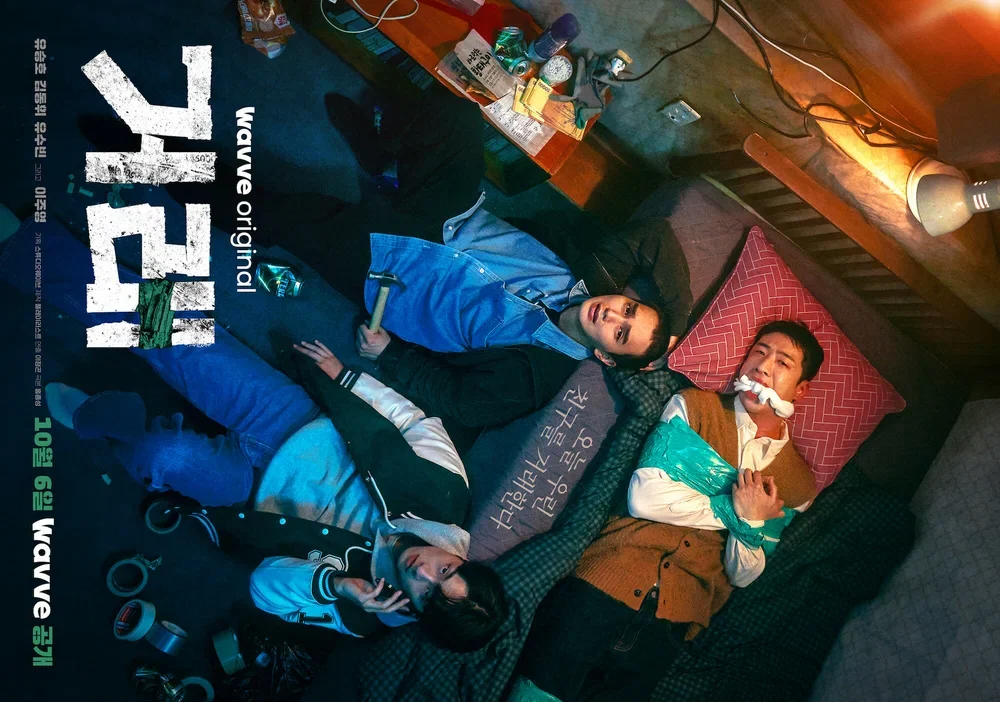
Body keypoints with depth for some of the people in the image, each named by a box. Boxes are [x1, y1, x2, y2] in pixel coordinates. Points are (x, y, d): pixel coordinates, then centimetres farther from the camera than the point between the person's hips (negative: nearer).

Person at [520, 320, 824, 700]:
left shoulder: (798, 483, 12)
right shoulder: (692, 406, 6)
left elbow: (742, 576, 11)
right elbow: (645, 497, -6)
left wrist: (750, 523, -7)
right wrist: (732, 510, -3)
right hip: (613, 576, -2)